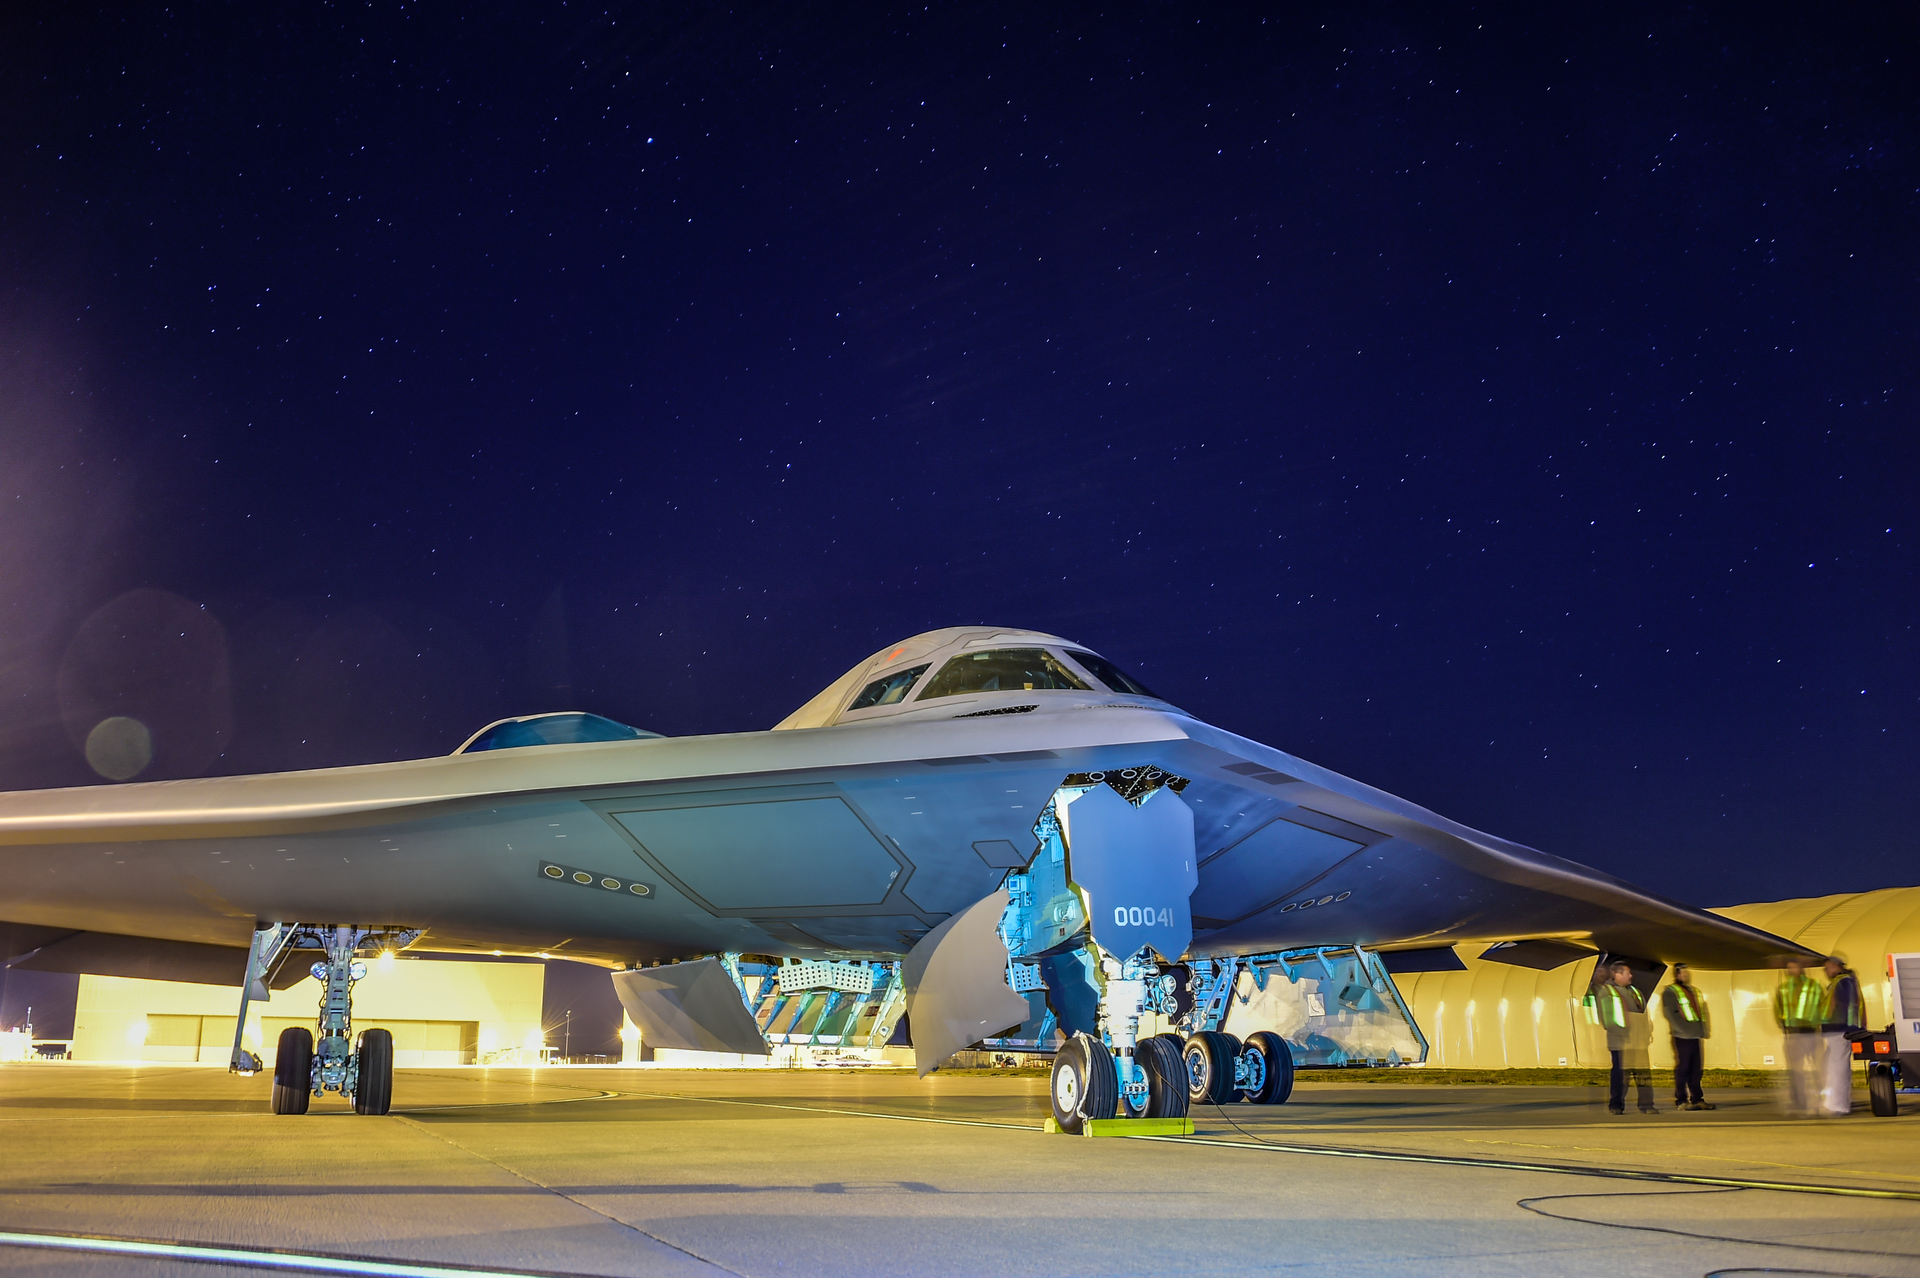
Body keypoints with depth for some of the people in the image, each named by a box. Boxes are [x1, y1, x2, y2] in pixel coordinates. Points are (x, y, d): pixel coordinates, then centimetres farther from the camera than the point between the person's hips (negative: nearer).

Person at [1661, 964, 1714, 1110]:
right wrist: (1684, 1030, -18)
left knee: (1696, 1069, 9)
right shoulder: (1670, 992, -4)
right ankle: (1681, 1100, 0)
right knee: (1682, 1068, -4)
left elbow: (1703, 1012, 20)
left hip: (1696, 1036, 7)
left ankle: (1697, 1099, 14)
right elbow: (1671, 1014, -12)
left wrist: (1705, 1030, 7)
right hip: (1682, 1037, -7)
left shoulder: (1695, 992, 20)